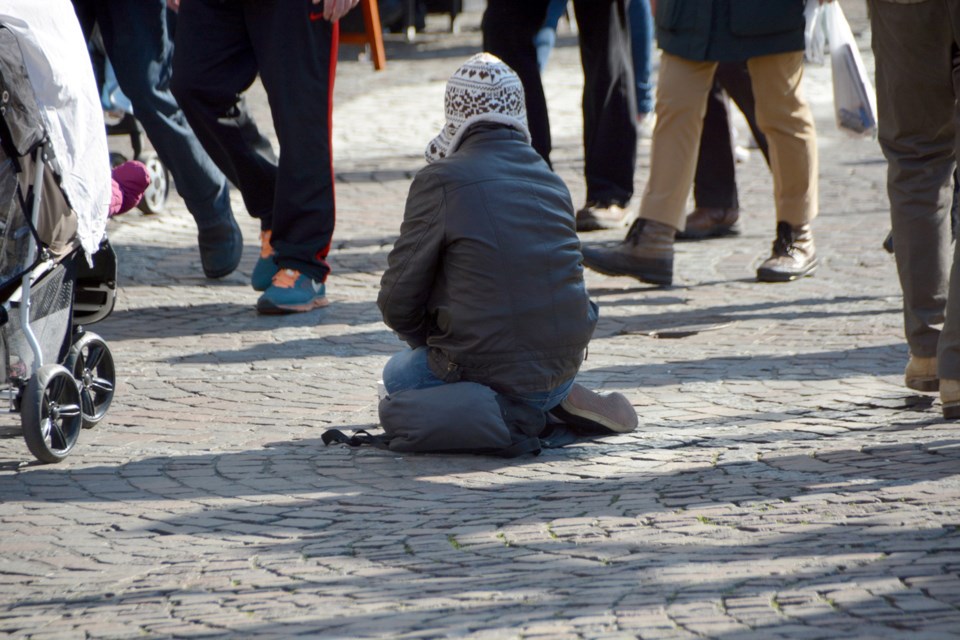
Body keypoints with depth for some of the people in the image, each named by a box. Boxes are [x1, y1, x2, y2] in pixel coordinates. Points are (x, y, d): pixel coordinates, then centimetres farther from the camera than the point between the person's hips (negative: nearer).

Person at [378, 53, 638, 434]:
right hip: (563, 367, 6)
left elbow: (397, 301, -7)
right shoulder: (552, 180, 5)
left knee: (398, 374, 23)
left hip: (488, 369, -6)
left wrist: (431, 342, 15)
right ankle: (561, 399, 11)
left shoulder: (440, 180, -11)